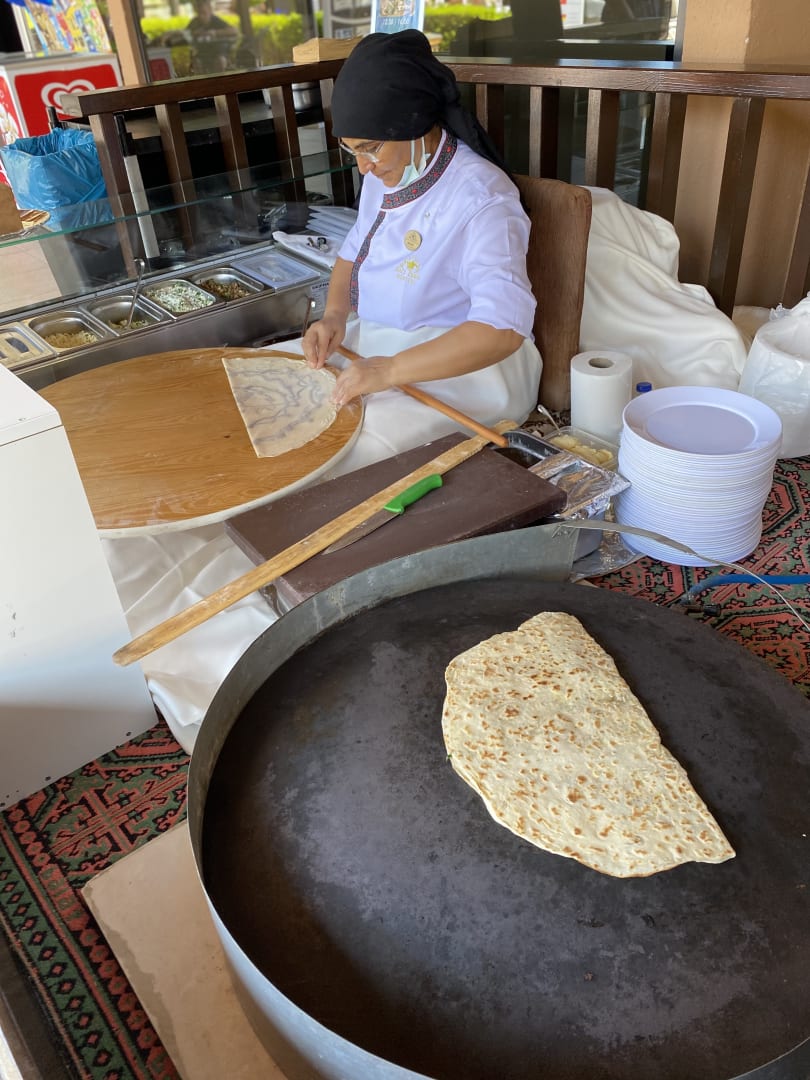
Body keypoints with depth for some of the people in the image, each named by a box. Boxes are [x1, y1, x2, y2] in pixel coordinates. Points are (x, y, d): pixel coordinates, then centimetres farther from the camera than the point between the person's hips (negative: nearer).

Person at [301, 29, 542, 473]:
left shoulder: (480, 198, -21)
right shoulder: (385, 176, 4)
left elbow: (504, 328, -32)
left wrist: (391, 369, -37)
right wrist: (335, 314, -2)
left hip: (459, 366, -8)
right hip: (372, 342, 9)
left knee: (349, 454, -30)